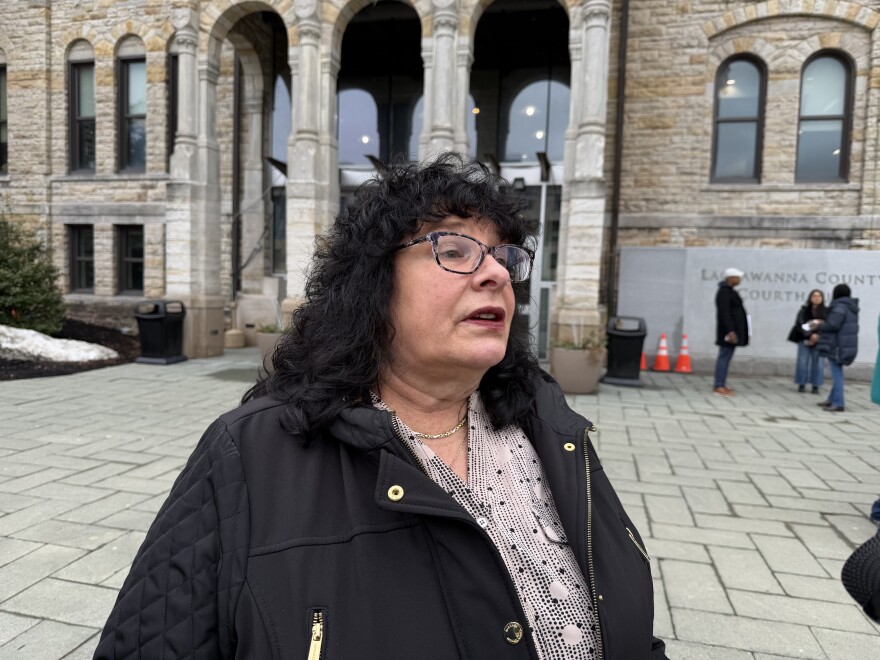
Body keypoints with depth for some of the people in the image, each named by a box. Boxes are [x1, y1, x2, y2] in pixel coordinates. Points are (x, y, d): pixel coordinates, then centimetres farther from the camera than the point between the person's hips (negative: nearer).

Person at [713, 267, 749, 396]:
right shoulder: (724, 292, -15)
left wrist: (732, 330, 19)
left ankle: (722, 384, 15)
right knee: (724, 356, -9)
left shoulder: (729, 291, 16)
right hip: (729, 330, -10)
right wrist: (730, 331, -26)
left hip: (733, 329, 10)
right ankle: (718, 386, -7)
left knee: (726, 356, 10)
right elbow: (724, 313, -22)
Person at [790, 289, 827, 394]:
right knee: (803, 362, -1)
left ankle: (815, 386, 6)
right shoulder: (804, 310, 1)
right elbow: (800, 324, -8)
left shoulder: (826, 311, 3)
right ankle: (801, 384, 7)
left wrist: (818, 336, -18)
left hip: (819, 341, 1)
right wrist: (810, 335, -18)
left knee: (818, 363, -1)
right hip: (804, 340, -1)